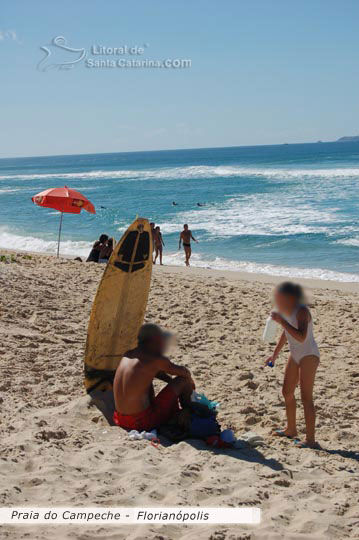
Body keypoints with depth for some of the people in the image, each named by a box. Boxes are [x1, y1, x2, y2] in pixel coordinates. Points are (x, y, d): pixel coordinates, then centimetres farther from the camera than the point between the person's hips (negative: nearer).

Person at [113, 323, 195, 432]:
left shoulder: (128, 355, 7)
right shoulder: (155, 359, -15)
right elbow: (185, 373, -1)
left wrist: (171, 380, 24)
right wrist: (190, 381, 20)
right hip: (142, 422, -8)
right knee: (183, 380, 0)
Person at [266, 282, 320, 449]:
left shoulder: (301, 311, -23)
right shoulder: (286, 311, 2)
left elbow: (301, 337, -37)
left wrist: (281, 321, -36)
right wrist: (275, 353, 25)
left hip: (309, 355, -10)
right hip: (295, 355, 10)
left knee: (306, 397, -11)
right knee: (287, 392, 19)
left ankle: (310, 439, -8)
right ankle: (291, 430, 37)